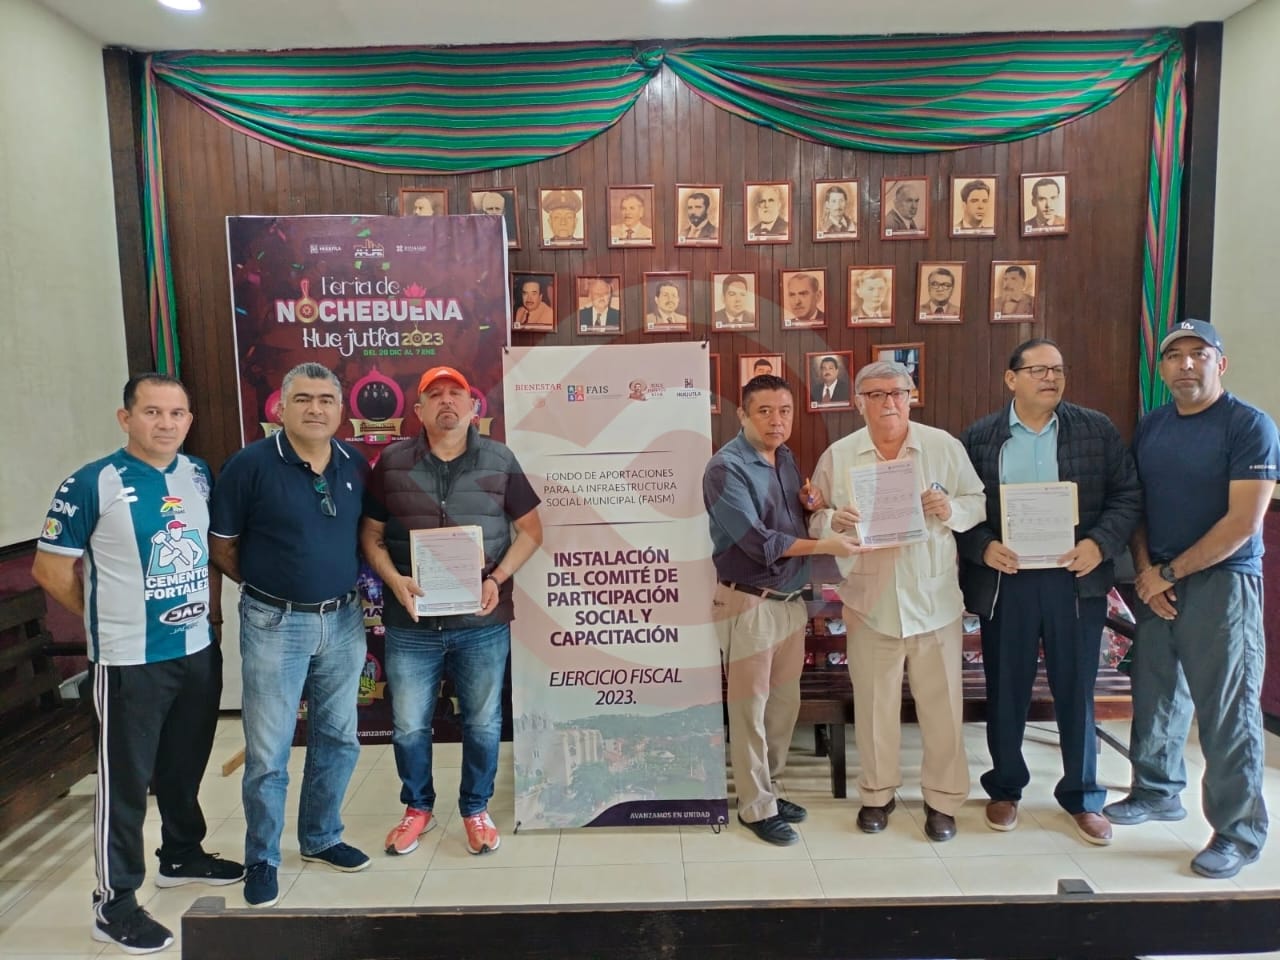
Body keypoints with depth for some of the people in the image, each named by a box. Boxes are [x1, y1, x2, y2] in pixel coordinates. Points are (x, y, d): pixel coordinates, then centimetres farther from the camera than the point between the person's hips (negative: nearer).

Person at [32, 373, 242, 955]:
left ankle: (181, 855, 41)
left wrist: (212, 611, 8)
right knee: (125, 781, 6)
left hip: (200, 650, 5)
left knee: (186, 766, 20)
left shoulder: (199, 475, 3)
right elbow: (50, 569, -7)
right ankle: (114, 904, 21)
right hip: (130, 661, -5)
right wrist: (109, 620, 1)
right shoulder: (92, 484, -13)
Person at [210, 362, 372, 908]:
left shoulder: (357, 466, 2)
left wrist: (362, 580, 1)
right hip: (274, 624, -4)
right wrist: (268, 583, 2)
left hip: (343, 620, 4)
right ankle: (262, 859, 24)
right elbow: (221, 545, -3)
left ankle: (321, 837, 35)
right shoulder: (251, 464, -11)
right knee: (267, 751, 5)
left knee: (338, 738, 16)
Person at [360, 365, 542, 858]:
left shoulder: (499, 461, -1)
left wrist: (498, 579, -10)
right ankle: (417, 807, 37)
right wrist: (395, 581, -11)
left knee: (483, 724, 12)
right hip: (411, 624, 1)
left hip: (483, 623, 0)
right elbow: (371, 534, 6)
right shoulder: (392, 462, 0)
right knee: (409, 725, 13)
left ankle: (476, 809, 34)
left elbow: (530, 530, 4)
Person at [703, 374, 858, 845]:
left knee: (785, 703, 16)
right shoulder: (726, 467, -16)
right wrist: (823, 545, -20)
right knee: (750, 708, 4)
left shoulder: (785, 457, 9)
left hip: (791, 600, 8)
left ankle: (768, 788, 33)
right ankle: (757, 807, 19)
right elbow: (757, 541, -22)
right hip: (750, 604, -8)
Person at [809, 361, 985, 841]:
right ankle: (877, 793, 30)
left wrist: (951, 509, -17)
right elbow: (815, 519, 3)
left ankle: (942, 798, 27)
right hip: (870, 602, 0)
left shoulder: (945, 446, 0)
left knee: (942, 703, 9)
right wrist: (834, 521, -18)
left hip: (935, 600, 0)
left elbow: (978, 504, 4)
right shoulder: (837, 456, 1)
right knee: (873, 703, 11)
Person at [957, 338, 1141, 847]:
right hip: (1004, 582, 0)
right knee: (1005, 691, 11)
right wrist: (983, 547, -14)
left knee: (1076, 691, 10)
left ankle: (1083, 796, 28)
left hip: (1076, 579, 1)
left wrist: (1101, 543, -14)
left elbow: (1128, 495, 1)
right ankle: (1005, 788, 30)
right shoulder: (978, 438, 0)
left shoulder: (1097, 429, 2)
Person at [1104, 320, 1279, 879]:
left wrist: (1170, 572, -12)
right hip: (1156, 583, 5)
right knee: (1155, 697, 14)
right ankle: (1157, 792, 33)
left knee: (1226, 713, 1)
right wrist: (1145, 571, -3)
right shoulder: (1150, 428, 9)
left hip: (1221, 583, -5)